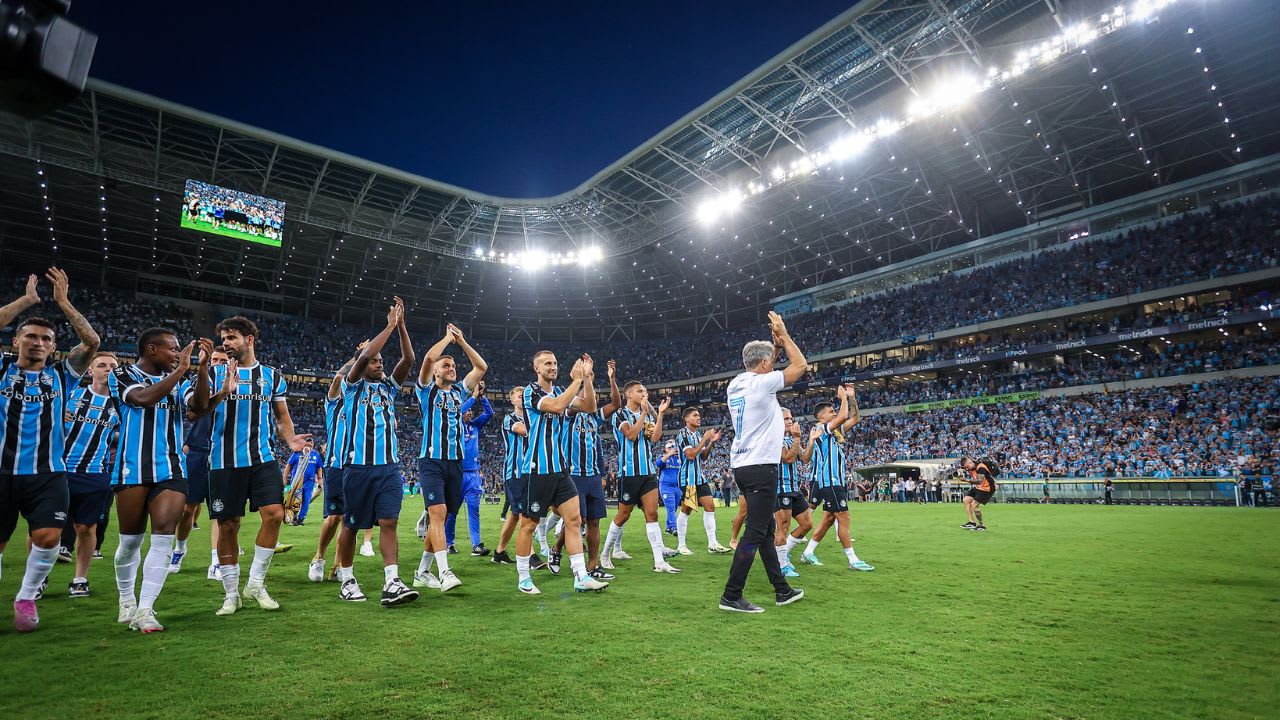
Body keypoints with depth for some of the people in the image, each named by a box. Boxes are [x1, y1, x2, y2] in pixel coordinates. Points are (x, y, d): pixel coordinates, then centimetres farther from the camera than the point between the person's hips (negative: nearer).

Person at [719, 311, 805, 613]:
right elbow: (801, 365, -1)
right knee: (755, 533, -5)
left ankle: (782, 590, 26)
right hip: (761, 467, -9)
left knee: (766, 530, 16)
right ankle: (731, 596, -2)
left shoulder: (735, 385, 9)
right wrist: (783, 334, 8)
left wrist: (775, 347, 22)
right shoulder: (762, 383, -13)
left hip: (742, 465, 9)